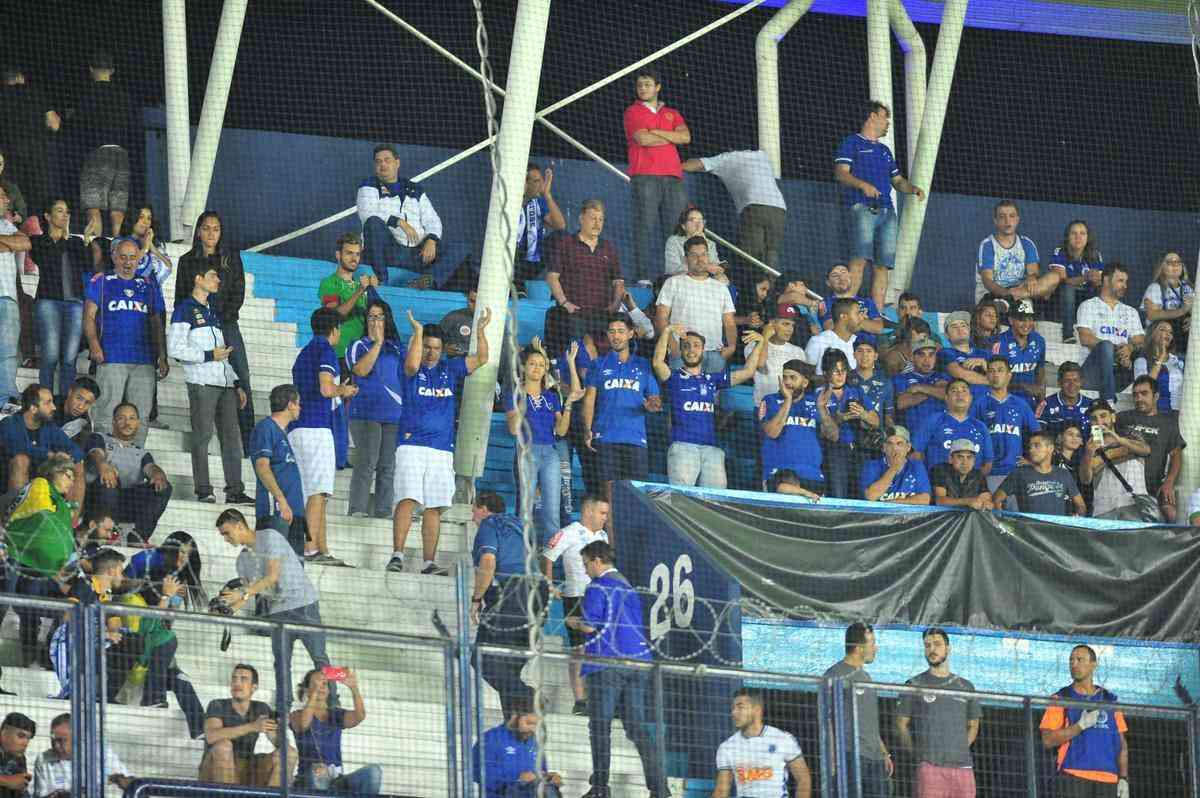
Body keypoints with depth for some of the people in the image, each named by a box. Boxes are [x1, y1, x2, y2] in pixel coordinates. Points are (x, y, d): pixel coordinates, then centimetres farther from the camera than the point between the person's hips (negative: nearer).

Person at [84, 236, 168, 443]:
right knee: (107, 416, -9)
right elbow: (89, 317, 2)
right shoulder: (100, 282, 9)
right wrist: (94, 344, -14)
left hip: (144, 361, 3)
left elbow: (156, 324, 18)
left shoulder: (149, 286, 18)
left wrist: (162, 357, 9)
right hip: (111, 359, -3)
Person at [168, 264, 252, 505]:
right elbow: (175, 348, -10)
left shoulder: (212, 311, 23)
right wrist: (209, 355, -12)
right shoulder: (185, 309, -1)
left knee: (232, 435, 2)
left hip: (224, 383, 7)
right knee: (202, 435, -8)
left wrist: (236, 383, 19)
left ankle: (235, 490, 3)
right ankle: (203, 490, -7)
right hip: (201, 383, -7)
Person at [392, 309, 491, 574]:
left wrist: (480, 330, -2)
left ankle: (428, 563, 3)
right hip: (411, 445, -4)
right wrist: (418, 331, -20)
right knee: (407, 500, -15)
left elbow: (481, 359, 10)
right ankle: (397, 555, -18)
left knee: (434, 508, 2)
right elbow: (412, 364, -21)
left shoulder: (450, 369, 15)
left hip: (442, 450, 4)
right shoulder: (413, 370, 2)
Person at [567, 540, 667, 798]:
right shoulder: (628, 587, 19)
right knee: (636, 726, 6)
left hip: (606, 663, -7)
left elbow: (591, 626, -13)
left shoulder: (598, 587, -5)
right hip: (636, 660, 7)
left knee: (600, 726, -1)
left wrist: (575, 623, 9)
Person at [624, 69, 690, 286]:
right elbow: (643, 139, -7)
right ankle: (642, 275, -14)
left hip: (672, 176, 4)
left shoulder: (672, 114, 22)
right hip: (645, 176, -4)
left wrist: (656, 132, -3)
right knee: (644, 227, -10)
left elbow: (686, 137, 4)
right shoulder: (633, 112, 9)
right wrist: (671, 138, 5)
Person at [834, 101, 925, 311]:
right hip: (862, 207, -7)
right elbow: (841, 172, -5)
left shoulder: (884, 150, 29)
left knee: (883, 265, -1)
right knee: (860, 259, -20)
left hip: (886, 211, 7)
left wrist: (913, 188, 10)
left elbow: (897, 180, 31)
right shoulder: (852, 142, 7)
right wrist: (862, 184, -22)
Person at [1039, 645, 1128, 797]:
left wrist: (1123, 779, 5)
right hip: (1073, 777, -3)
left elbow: (1122, 745, 16)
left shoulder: (1110, 701, 16)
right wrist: (1081, 726, -12)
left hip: (1107, 779, 3)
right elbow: (1048, 741, -4)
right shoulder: (1060, 699, 7)